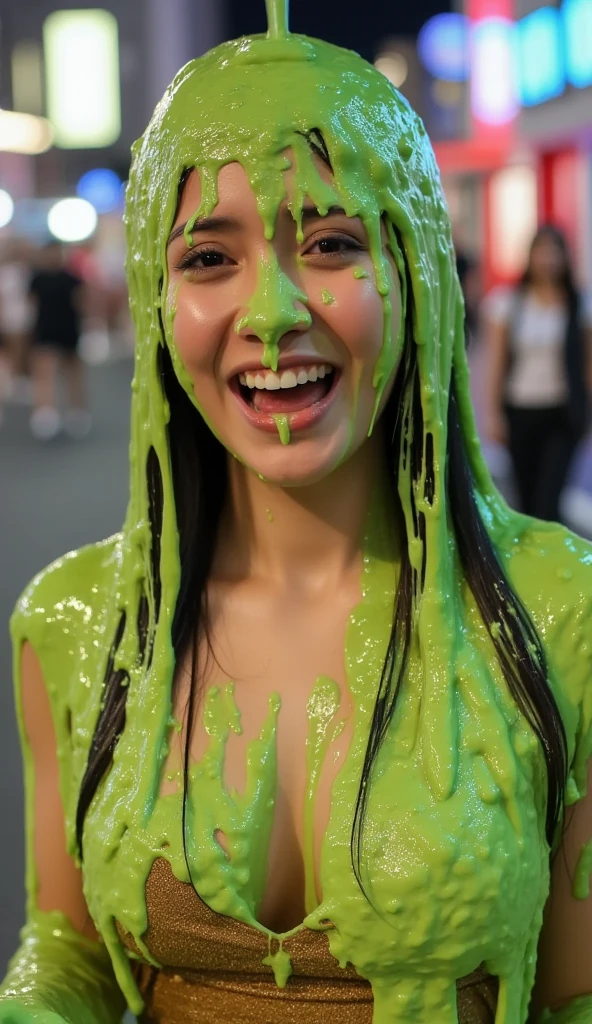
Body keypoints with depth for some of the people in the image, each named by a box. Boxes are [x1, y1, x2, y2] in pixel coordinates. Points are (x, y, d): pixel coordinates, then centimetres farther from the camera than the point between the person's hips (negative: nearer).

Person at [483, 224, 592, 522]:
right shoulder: (508, 303, 1)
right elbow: (496, 362, 2)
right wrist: (493, 412, -2)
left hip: (563, 416, -1)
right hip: (519, 411, 1)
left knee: (548, 497, -13)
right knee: (527, 496, 8)